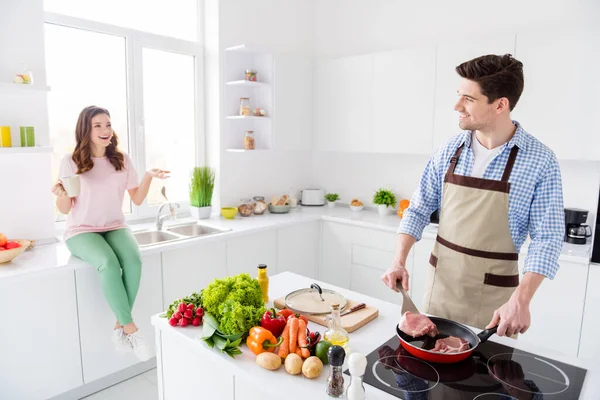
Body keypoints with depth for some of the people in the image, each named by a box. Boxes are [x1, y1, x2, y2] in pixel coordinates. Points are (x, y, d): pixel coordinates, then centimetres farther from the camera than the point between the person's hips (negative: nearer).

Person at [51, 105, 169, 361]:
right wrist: (62, 195, -23)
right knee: (109, 264, -34)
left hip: (115, 227, 3)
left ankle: (120, 327, -15)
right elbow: (64, 210, -2)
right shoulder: (71, 162, -3)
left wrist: (148, 176, -11)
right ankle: (131, 329, -21)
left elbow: (137, 200, 4)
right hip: (82, 231, -2)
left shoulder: (122, 160, 4)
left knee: (133, 261, -30)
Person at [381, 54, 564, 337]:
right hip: (440, 282, 3)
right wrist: (399, 261, -10)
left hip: (493, 294, -3)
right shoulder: (450, 150, -3)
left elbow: (546, 238, -12)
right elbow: (418, 210, 1)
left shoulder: (540, 160, -12)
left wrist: (521, 299, -23)